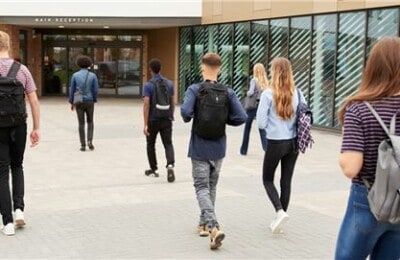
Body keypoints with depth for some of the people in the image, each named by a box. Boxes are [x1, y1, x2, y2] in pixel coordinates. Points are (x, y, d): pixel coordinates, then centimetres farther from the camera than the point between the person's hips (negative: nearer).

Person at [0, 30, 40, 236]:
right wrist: (36, 128, 5)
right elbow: (34, 101, -2)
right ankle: (19, 208, 7)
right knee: (17, 166, 23)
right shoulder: (22, 69, -1)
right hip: (19, 126, 2)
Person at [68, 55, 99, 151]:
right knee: (90, 122, 16)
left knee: (81, 124, 7)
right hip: (89, 102, 0)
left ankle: (83, 145, 5)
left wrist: (71, 102, 10)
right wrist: (94, 100, 11)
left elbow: (72, 89, 0)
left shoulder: (75, 75, -2)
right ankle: (90, 141, -2)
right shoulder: (93, 75, -3)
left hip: (79, 102, 0)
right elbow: (95, 90, -5)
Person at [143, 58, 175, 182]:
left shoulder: (148, 85, -10)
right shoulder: (169, 83, 3)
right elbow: (172, 103, 9)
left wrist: (145, 124, -15)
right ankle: (170, 165, -23)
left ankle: (154, 169, 24)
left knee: (150, 144, 16)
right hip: (166, 120, 3)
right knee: (168, 144, 1)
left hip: (153, 120, -2)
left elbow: (146, 105, -16)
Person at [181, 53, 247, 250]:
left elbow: (185, 111, -26)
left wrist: (189, 118, -4)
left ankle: (213, 227, -17)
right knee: (211, 186, 20)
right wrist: (223, 119, 6)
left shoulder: (194, 90, -11)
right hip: (218, 148, 3)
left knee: (202, 188, 1)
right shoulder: (228, 92, -3)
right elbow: (241, 117, -11)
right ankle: (204, 224, 31)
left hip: (200, 148, -3)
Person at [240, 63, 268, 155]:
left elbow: (251, 92, -20)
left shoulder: (254, 80, -9)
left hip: (252, 106, -3)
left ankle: (243, 150, 23)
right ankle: (267, 147, -11)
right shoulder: (266, 81, 2)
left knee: (247, 128, 13)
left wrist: (247, 93, -1)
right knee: (262, 128, 7)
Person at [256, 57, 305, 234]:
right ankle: (280, 220, 19)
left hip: (275, 143, -4)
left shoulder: (268, 94, -13)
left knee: (267, 179, 12)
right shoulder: (297, 93, -1)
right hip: (293, 142, 4)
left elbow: (261, 123, -11)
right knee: (286, 181, 13)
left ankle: (280, 212, -8)